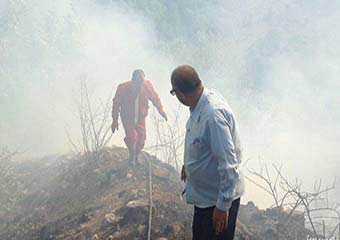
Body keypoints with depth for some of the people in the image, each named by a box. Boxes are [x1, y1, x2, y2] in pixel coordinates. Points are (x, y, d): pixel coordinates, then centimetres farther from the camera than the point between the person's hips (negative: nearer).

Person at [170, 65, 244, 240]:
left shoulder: (213, 114, -34)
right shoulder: (202, 102, -4)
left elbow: (228, 163, -32)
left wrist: (223, 206, -27)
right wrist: (188, 164, 31)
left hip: (218, 198, -9)